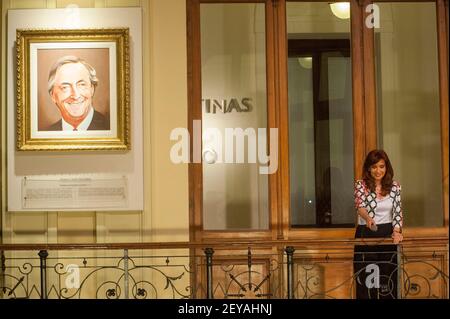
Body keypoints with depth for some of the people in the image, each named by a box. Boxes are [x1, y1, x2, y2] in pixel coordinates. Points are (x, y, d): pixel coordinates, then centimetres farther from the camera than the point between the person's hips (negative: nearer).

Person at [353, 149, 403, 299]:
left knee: (388, 277, 5)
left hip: (388, 233, 2)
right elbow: (360, 206, -22)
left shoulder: (395, 186, 3)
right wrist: (368, 218, -42)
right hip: (366, 233, -2)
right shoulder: (361, 185, -6)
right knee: (365, 279, 0)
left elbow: (397, 212, 2)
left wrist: (397, 231, -15)